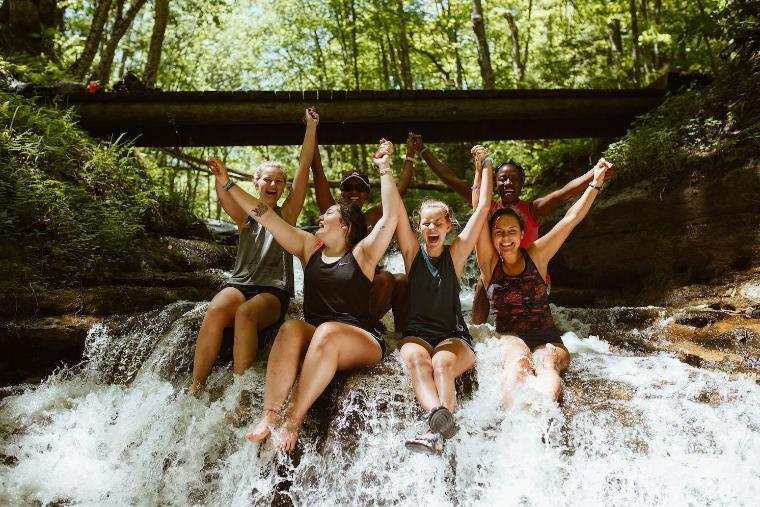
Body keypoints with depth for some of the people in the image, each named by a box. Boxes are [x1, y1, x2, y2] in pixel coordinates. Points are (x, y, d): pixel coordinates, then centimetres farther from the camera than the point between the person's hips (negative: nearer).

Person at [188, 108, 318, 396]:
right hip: (239, 283, 2)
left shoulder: (286, 214, 10)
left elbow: (304, 168, 2)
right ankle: (195, 389, -26)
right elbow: (225, 199, -12)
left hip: (274, 290, -1)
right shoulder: (245, 215, 13)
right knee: (215, 311, -31)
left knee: (245, 314, -34)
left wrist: (311, 128, -2)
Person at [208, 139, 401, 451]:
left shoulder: (362, 253, 3)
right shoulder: (309, 247, 15)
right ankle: (269, 416, -35)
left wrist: (384, 169, -10)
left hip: (361, 343, -3)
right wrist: (228, 184, 13)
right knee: (292, 328, -30)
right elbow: (266, 217, 14)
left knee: (327, 332, -36)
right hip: (316, 341, 3)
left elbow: (391, 216, -11)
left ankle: (294, 420, -32)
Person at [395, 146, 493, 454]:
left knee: (443, 362, -34)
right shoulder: (412, 253, 9)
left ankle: (436, 433, -54)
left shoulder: (456, 254, 9)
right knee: (415, 357, -35)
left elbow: (483, 207, 8)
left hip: (453, 337, 0)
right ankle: (439, 415, -59)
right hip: (416, 334, 0)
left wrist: (485, 166, 13)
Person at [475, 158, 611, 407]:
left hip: (547, 339, 1)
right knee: (518, 359, -36)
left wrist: (596, 182, 5)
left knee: (545, 363, -34)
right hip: (508, 338, -1)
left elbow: (572, 217, 7)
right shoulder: (490, 262, 5)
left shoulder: (536, 255, 9)